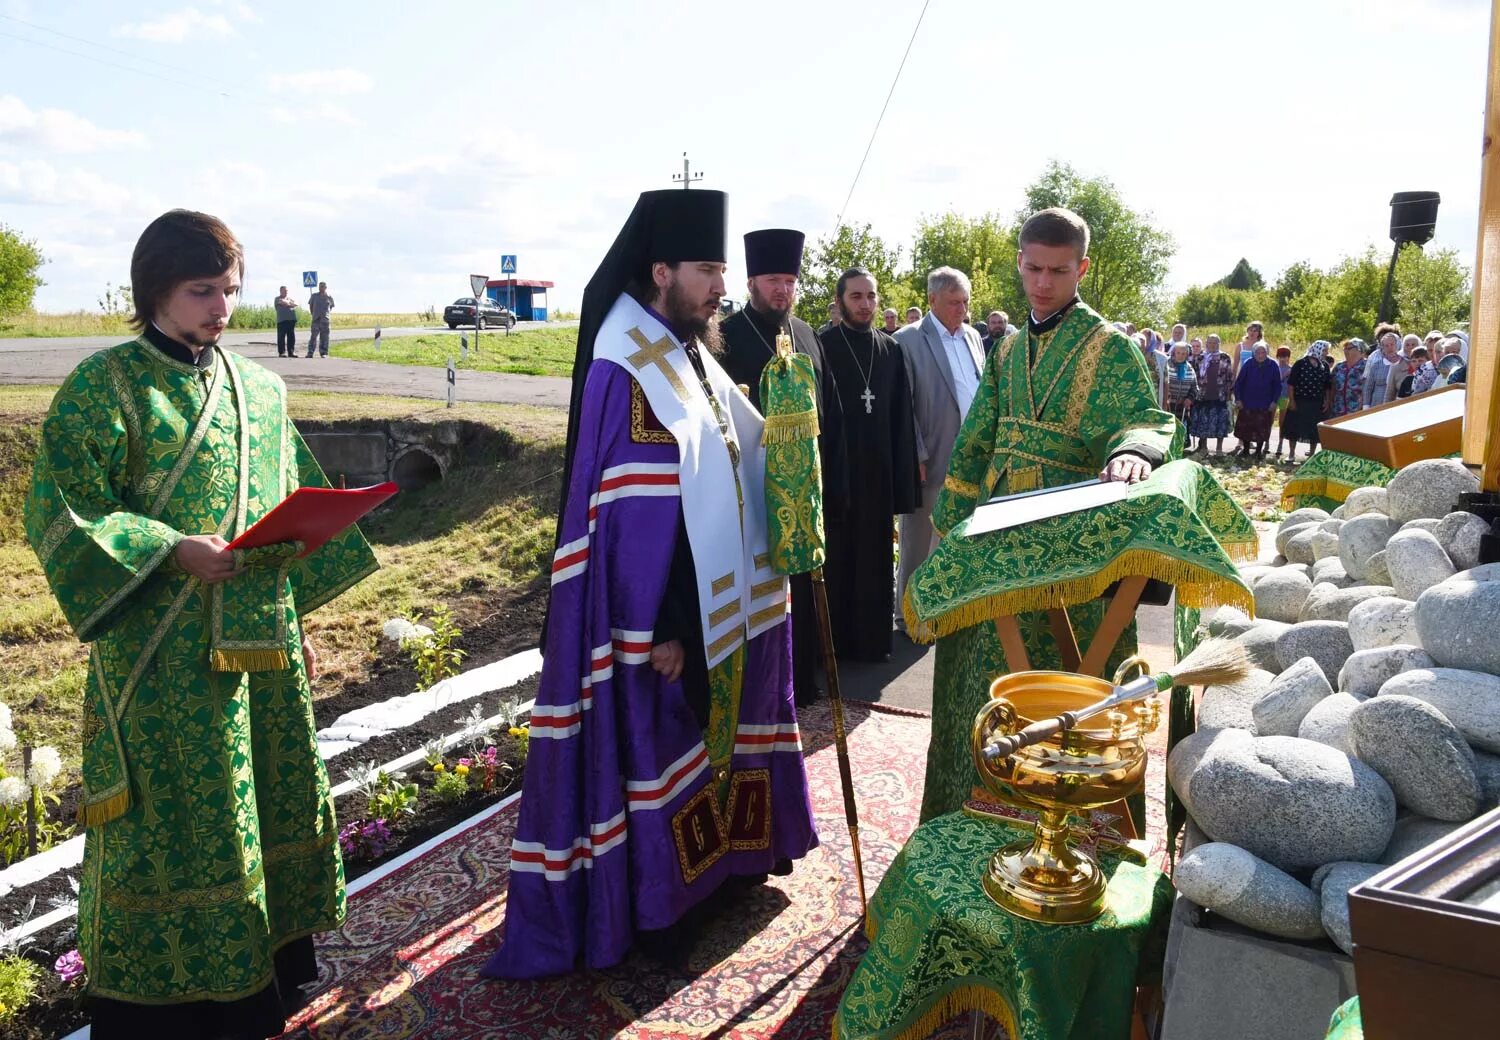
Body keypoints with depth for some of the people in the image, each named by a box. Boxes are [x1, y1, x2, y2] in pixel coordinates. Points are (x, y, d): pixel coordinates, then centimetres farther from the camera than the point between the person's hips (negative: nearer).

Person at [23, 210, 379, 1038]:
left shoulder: (261, 390, 10)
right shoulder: (104, 387, -6)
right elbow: (60, 515, -10)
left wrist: (298, 615, 12)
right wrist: (172, 551, -22)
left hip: (261, 644, 6)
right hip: (160, 655, -5)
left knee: (269, 807, 14)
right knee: (172, 827, 2)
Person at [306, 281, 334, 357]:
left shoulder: (329, 297, 6)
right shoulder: (314, 296, 7)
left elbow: (331, 307, 20)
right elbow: (310, 305, 16)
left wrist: (328, 313, 10)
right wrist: (312, 313, 10)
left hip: (325, 320, 0)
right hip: (316, 319, 0)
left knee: (324, 336, 2)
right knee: (313, 335, -4)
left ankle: (323, 353, 7)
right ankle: (310, 353, -3)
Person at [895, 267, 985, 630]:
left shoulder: (973, 337, 12)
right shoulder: (909, 340, -8)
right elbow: (903, 406, -11)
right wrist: (917, 459, -14)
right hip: (933, 463, -6)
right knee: (919, 545, 5)